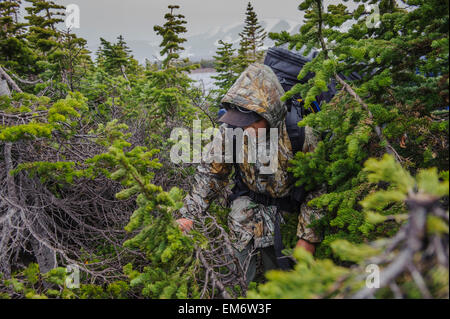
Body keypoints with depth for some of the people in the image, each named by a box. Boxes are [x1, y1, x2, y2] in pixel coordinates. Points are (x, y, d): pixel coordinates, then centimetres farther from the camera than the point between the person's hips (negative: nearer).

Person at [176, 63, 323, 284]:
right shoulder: (229, 131, -20)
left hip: (290, 200, -2)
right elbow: (211, 173, -4)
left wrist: (308, 237, -13)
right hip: (249, 197, 2)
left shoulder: (299, 134, -27)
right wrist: (189, 213, -13)